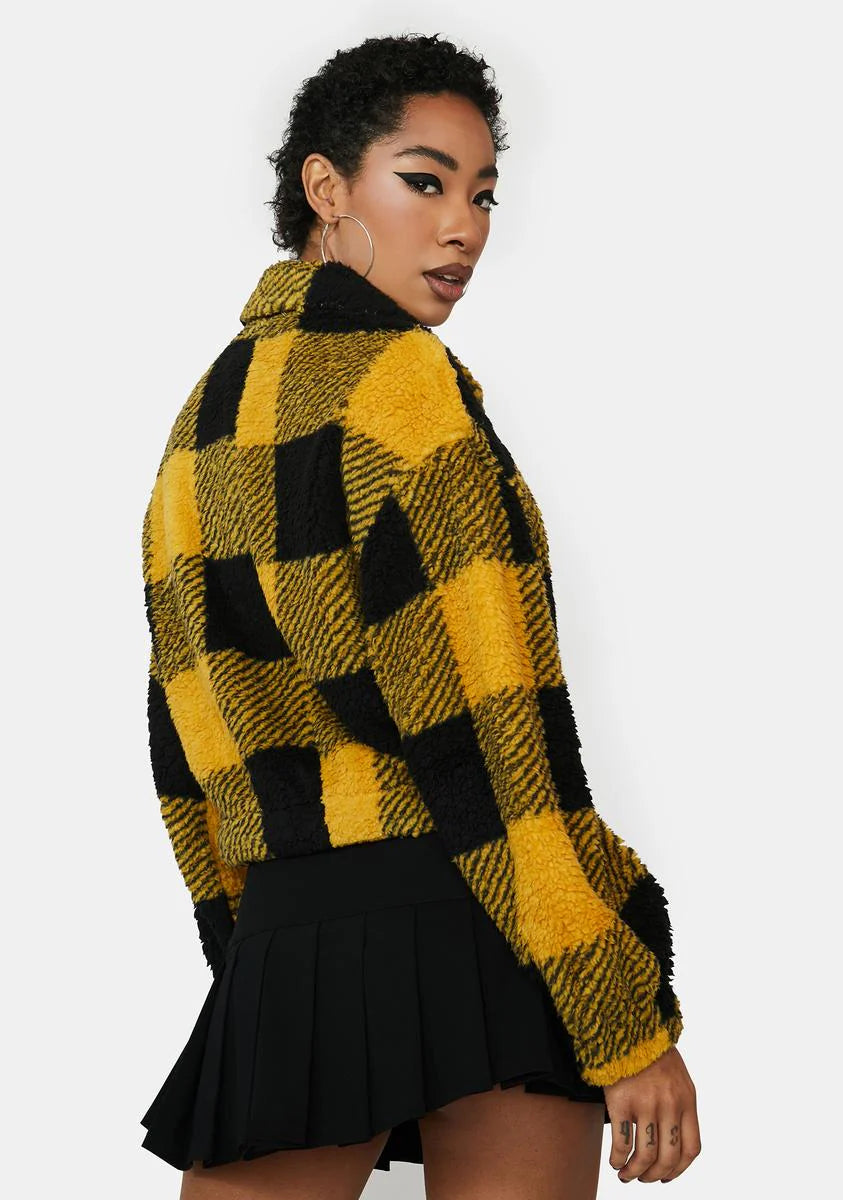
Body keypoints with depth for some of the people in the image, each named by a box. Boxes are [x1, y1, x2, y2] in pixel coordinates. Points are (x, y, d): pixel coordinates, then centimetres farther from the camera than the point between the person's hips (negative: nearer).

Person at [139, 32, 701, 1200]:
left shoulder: (206, 418, 16)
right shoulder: (400, 377, -7)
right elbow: (490, 721, -13)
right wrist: (628, 1020, -12)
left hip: (286, 939, 7)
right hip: (481, 930, -6)